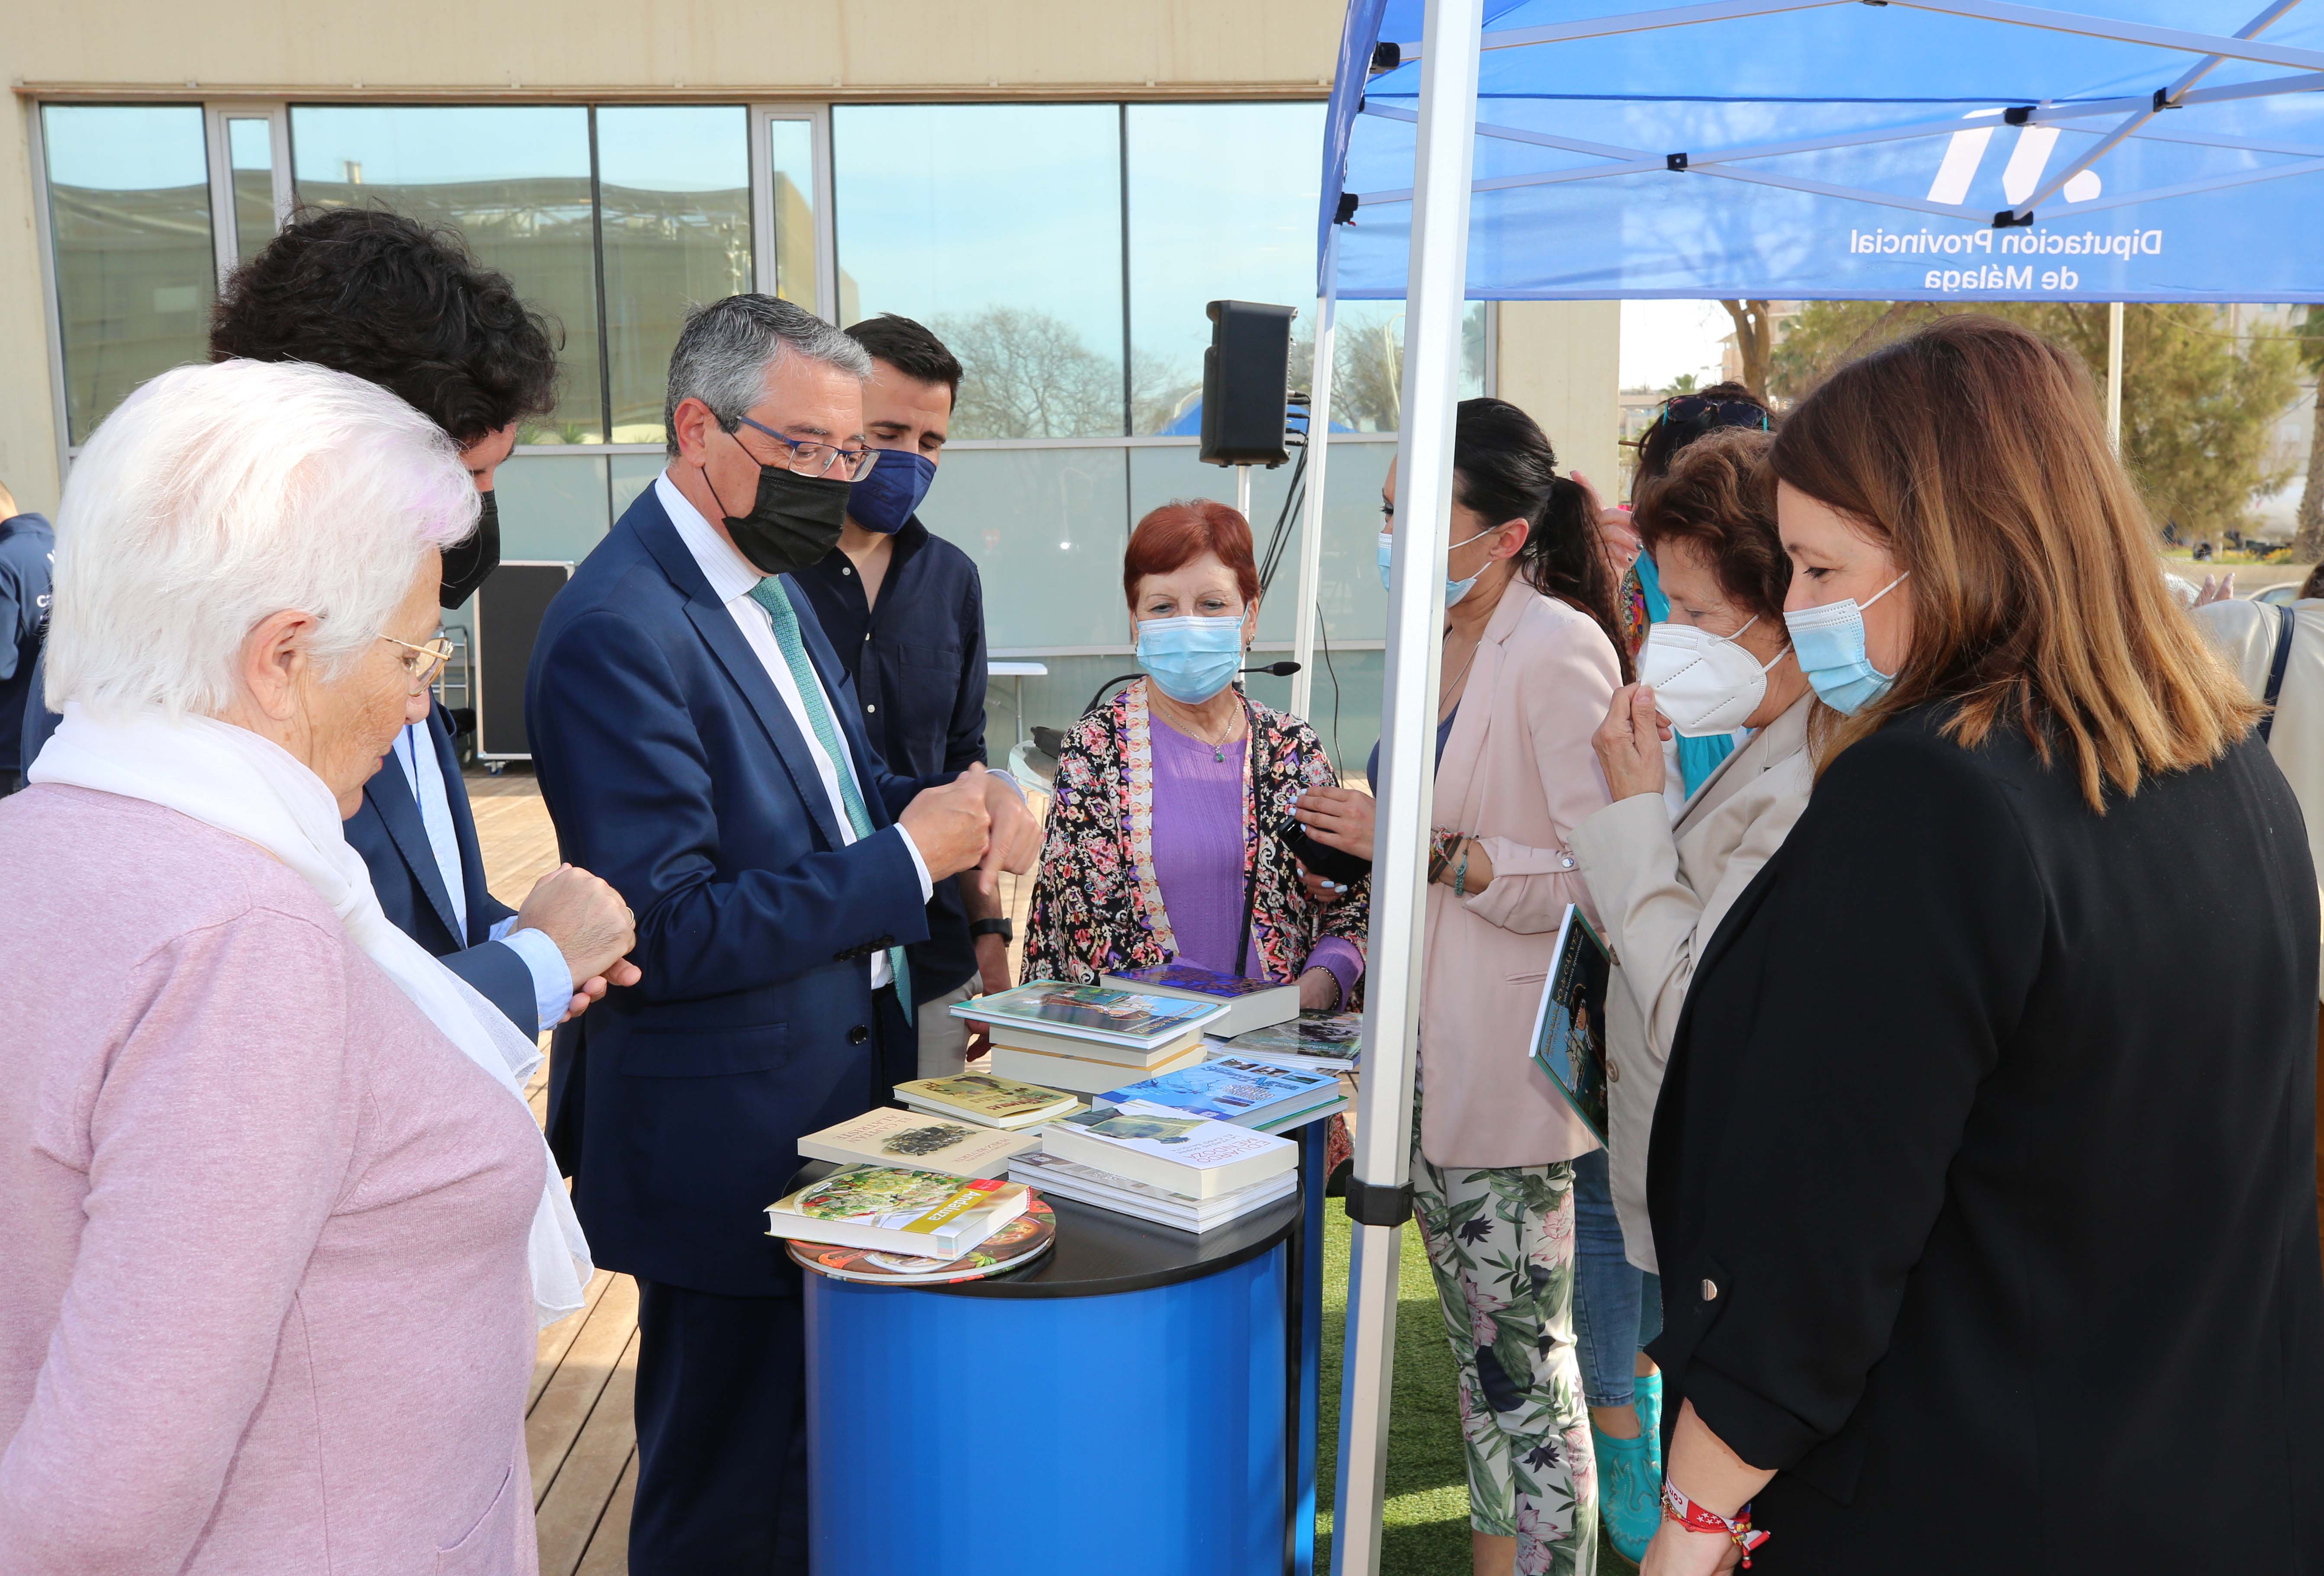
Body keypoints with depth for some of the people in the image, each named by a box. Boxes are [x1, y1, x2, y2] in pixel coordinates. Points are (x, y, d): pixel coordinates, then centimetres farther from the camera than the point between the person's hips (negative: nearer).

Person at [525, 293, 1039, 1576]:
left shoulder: (775, 585, 8)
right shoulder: (618, 631, -22)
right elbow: (666, 932, -26)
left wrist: (956, 799, -4)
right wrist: (909, 860, -21)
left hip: (839, 1098, 9)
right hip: (728, 1145, -9)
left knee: (826, 1463, 23)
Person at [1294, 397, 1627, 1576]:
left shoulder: (1560, 651, -16)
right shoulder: (1442, 644, 11)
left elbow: (1598, 879, -22)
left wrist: (1430, 853, -23)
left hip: (1510, 1065, -9)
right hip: (1429, 1052, 9)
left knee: (1527, 1363, 2)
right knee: (1477, 1350, 19)